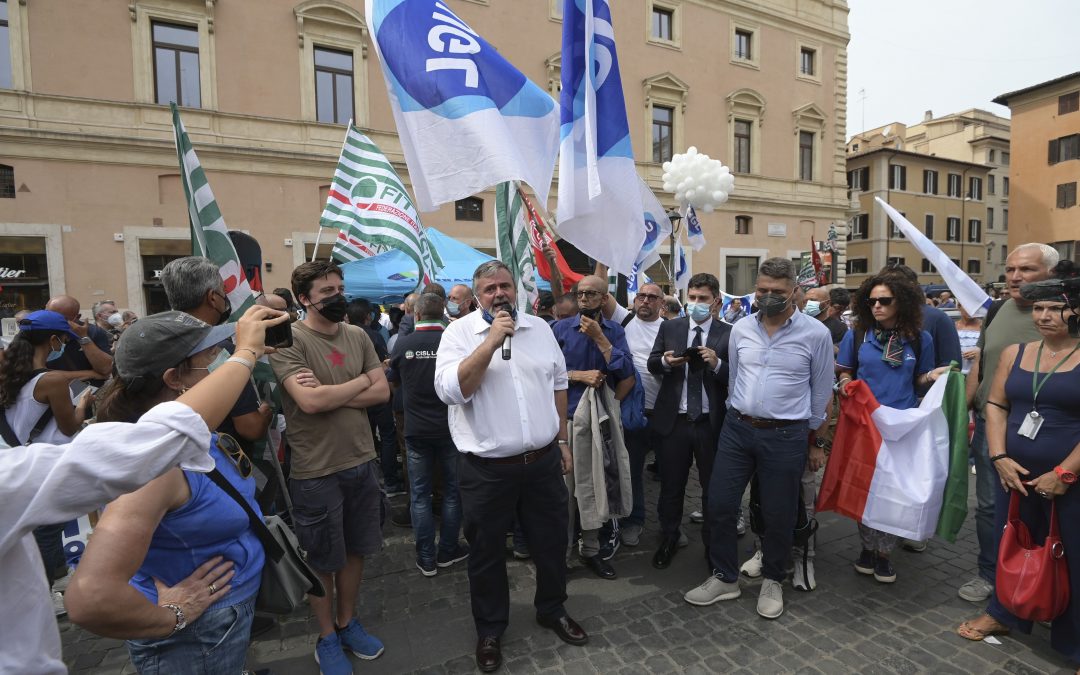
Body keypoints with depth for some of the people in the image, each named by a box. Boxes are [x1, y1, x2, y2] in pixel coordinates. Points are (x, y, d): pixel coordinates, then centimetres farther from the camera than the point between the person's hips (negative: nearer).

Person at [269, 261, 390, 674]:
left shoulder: (358, 337, 3)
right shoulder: (289, 340, -13)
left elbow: (382, 392, -2)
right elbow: (309, 401, -25)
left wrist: (330, 395, -16)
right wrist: (359, 382, -10)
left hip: (362, 462, 5)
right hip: (316, 471, -5)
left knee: (356, 548, 19)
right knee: (322, 560, 14)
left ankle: (347, 623, 42)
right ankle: (327, 638, 36)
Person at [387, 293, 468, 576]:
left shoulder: (403, 345, -8)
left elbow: (392, 383, 9)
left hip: (416, 429, 1)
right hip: (450, 427, 0)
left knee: (420, 494, 11)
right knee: (452, 490, 14)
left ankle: (426, 558, 19)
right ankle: (448, 551, 26)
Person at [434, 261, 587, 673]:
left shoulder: (539, 328, 5)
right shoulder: (459, 332, -7)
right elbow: (451, 390, -21)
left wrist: (562, 440, 13)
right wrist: (491, 341, -25)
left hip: (543, 461, 4)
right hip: (486, 469, -3)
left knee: (551, 542, 19)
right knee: (486, 553, 14)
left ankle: (552, 610, 45)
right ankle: (490, 630, 38)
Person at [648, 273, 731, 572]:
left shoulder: (728, 333, -3)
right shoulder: (669, 327, 3)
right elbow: (652, 364, 2)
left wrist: (717, 363, -25)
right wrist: (665, 361, -19)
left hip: (711, 421, -1)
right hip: (674, 419, 1)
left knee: (712, 485, 15)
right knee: (671, 485, 15)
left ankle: (713, 543, 36)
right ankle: (669, 539, 35)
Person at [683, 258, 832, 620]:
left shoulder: (816, 333, -7)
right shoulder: (740, 329, 2)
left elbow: (821, 390, 3)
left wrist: (811, 435, 11)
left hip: (785, 436, -3)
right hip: (736, 428, 3)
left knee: (778, 514, 11)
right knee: (719, 505, 7)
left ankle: (772, 582, 36)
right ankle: (724, 577, 27)